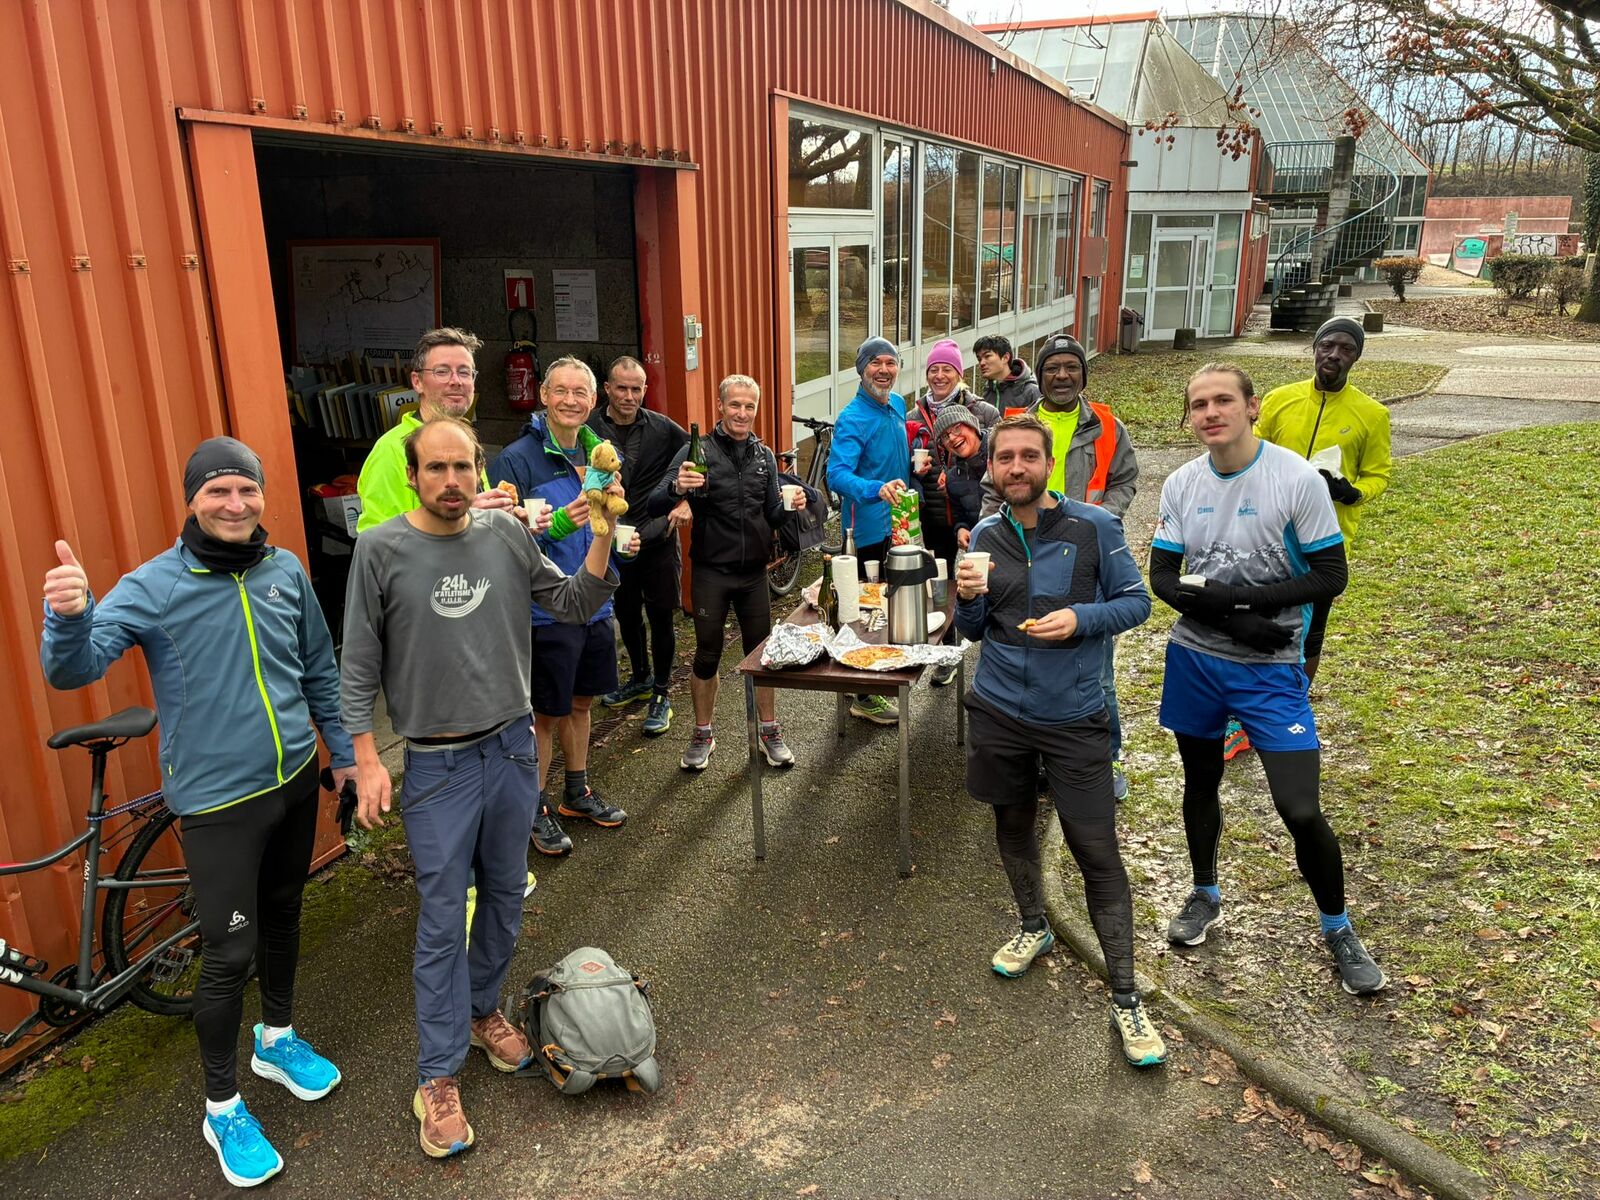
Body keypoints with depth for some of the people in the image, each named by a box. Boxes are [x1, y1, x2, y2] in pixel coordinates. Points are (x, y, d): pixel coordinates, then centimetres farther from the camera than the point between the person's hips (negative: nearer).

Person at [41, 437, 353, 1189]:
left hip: (295, 781, 5)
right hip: (218, 801, -4)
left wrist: (344, 749, 14)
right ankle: (222, 1109, 22)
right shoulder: (153, 586, -14)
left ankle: (278, 1039, 44)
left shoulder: (286, 570, -2)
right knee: (228, 954, 1)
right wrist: (70, 615, -45)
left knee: (283, 914, 21)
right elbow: (74, 669, -24)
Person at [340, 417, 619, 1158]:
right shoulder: (381, 550, -9)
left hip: (512, 747, 4)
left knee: (504, 899, 17)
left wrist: (602, 534, -13)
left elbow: (576, 605, 2)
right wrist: (366, 760, -9)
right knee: (443, 921, 3)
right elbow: (359, 667, -5)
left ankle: (483, 1011, 40)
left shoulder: (507, 535, -2)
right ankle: (438, 1077, 17)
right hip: (437, 763, -3)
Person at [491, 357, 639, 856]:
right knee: (547, 713, 5)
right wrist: (557, 524, -32)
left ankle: (578, 792, 38)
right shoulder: (518, 458, -15)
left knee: (581, 702, 20)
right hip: (547, 610, -7)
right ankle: (534, 809, 23)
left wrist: (619, 539, 0)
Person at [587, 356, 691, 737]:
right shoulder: (588, 430, -5)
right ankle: (640, 678, 39)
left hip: (658, 538, -1)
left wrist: (687, 502, -6)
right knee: (627, 616, 17)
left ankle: (660, 695, 17)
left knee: (660, 617, 3)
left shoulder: (662, 428, -4)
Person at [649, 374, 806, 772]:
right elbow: (655, 507, -14)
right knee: (707, 657, 7)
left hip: (754, 572, 4)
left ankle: (770, 733, 25)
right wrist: (677, 489, -36)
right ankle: (702, 736, 23)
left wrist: (790, 507, -12)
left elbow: (772, 515, 11)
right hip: (710, 572, -3)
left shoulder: (764, 456, 7)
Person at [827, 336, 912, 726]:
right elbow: (837, 474, -33)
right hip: (868, 529, -8)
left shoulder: (897, 404, 6)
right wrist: (877, 489, -48)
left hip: (897, 524, 8)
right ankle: (865, 696, 12)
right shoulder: (853, 418, -20)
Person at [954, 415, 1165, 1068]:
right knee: (1013, 827, 19)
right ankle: (1034, 927, 45)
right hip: (1000, 711, 4)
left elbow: (1136, 601, -3)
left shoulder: (1094, 526, -8)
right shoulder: (987, 536, 2)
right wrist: (968, 596, -14)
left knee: (1097, 852, -2)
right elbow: (974, 630, 8)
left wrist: (1079, 618, -21)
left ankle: (1126, 999, 10)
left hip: (1073, 717, -3)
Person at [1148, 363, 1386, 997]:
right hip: (1194, 658, 4)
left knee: (1301, 810, -6)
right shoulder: (1181, 485, -1)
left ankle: (1338, 928, 21)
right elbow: (1162, 577, -3)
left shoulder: (1297, 478, -12)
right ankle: (1205, 894, 42)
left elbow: (1330, 576, -12)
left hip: (1270, 668, -3)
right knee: (1200, 783, 18)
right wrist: (1235, 621, -18)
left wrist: (1235, 594, -21)